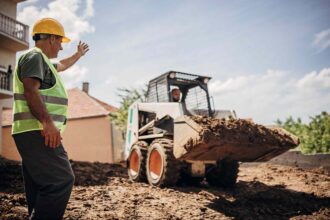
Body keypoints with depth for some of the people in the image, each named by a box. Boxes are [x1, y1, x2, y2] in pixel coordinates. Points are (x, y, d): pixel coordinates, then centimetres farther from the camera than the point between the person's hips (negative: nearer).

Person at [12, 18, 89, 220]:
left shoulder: (43, 61, 25)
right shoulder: (35, 56, -6)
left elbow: (61, 66, 47)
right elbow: (31, 90, -20)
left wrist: (79, 54, 58)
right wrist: (48, 122, -28)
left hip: (36, 133, 11)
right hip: (37, 131, -11)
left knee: (40, 186, 12)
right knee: (61, 180, -17)